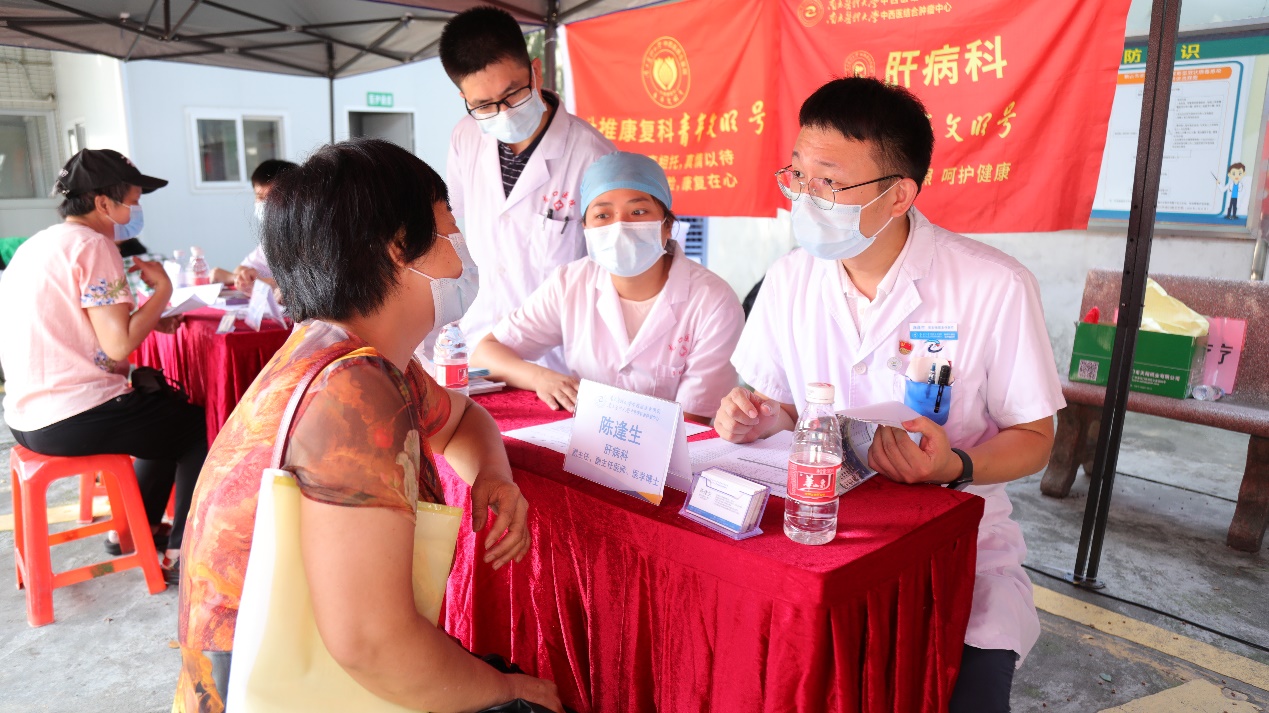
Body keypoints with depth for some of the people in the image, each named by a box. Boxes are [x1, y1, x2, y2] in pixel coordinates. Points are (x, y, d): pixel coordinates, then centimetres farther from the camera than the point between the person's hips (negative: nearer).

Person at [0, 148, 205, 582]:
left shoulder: (35, 246, 12)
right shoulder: (92, 245, -16)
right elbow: (119, 346, -21)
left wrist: (147, 317, 12)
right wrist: (163, 290, -9)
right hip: (73, 420, -9)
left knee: (169, 412, 27)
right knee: (199, 422, 8)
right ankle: (181, 554, 12)